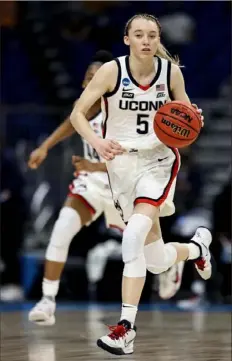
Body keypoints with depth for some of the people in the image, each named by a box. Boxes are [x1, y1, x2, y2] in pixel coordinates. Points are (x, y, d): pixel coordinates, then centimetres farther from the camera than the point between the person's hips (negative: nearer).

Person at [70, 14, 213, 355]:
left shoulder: (171, 71, -5)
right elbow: (78, 113, -12)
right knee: (156, 261, 9)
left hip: (159, 160, -1)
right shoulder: (112, 70, -10)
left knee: (136, 233, -28)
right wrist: (97, 142, -31)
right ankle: (197, 246, 46)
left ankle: (127, 326, -26)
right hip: (121, 162, 1)